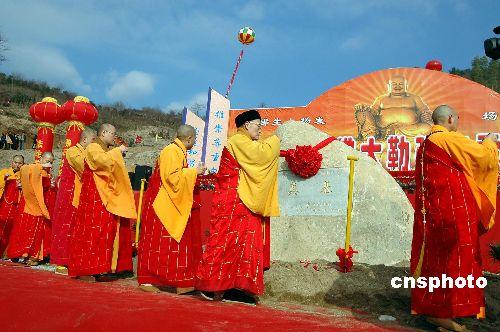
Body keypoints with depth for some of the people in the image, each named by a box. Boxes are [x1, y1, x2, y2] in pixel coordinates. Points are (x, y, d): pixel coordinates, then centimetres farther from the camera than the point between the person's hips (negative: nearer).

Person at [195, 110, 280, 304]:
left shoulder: (245, 144, 23)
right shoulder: (238, 140, -9)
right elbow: (260, 154, -21)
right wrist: (275, 139, -6)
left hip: (243, 204, 10)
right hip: (231, 202, -10)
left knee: (244, 242, 6)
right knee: (226, 240, -8)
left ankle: (234, 288, 8)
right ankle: (210, 284, -1)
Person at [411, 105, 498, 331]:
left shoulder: (425, 145, 16)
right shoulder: (449, 140, -12)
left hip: (431, 211, 9)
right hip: (452, 210, -9)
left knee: (433, 257, 13)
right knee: (453, 259, -3)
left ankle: (428, 306, 20)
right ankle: (443, 312, 1)